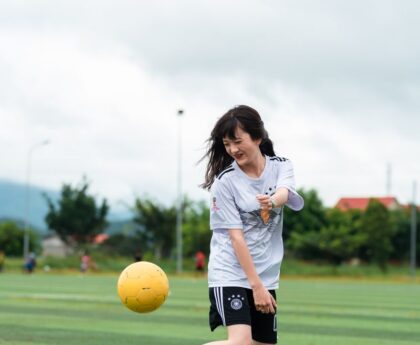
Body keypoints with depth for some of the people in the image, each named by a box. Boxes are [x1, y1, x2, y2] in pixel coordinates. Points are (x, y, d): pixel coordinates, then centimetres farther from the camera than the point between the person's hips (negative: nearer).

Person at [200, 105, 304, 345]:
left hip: (267, 276, 5)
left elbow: (284, 194, -21)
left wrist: (273, 201, -46)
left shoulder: (281, 166, 2)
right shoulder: (225, 181, -10)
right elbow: (236, 237, -13)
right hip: (230, 274, -5)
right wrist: (256, 286, -18)